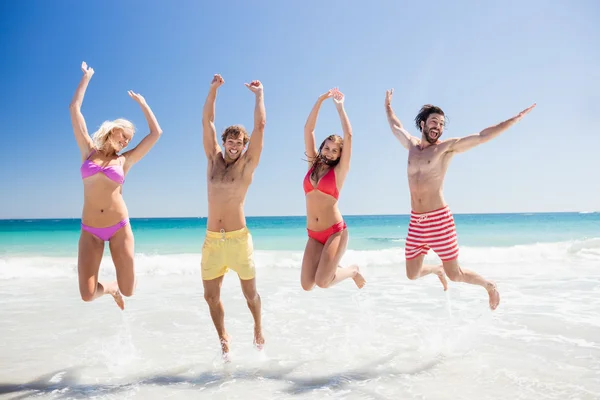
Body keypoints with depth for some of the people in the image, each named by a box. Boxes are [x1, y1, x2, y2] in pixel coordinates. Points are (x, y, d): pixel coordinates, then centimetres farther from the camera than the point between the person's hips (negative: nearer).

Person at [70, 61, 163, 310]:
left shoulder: (124, 161, 7)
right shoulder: (88, 150, 7)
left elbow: (156, 133, 9)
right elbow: (74, 108, 8)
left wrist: (142, 103, 17)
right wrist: (86, 77, 14)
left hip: (119, 227, 0)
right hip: (90, 231, 0)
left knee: (128, 291, 0)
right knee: (87, 295, -8)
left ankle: (116, 287, 39)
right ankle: (110, 288, 28)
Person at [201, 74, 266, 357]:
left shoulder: (247, 164, 0)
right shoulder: (213, 159, 9)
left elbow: (260, 126, -4)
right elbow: (207, 121, 8)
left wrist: (259, 94, 4)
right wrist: (214, 88, 6)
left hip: (239, 239, -3)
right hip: (211, 240, 3)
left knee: (250, 293, 9)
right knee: (211, 296, 7)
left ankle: (258, 328, 37)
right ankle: (223, 339, 29)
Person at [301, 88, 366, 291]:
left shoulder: (339, 170, 0)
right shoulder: (313, 165, 10)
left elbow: (349, 135, -6)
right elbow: (308, 129, 7)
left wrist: (340, 107, 2)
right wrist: (320, 100, 3)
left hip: (335, 231, -4)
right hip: (314, 235, 4)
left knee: (322, 282, -17)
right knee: (307, 285, -7)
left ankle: (353, 270, 15)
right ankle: (332, 266, 25)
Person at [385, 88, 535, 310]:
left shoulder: (447, 147, -1)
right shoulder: (412, 145, 12)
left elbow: (482, 136, -6)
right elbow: (395, 126, 30)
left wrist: (517, 118, -10)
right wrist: (388, 105, 42)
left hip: (439, 219, -5)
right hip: (415, 222, 5)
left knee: (455, 275, 1)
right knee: (412, 275, 11)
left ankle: (490, 286, 30)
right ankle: (437, 270, 44)